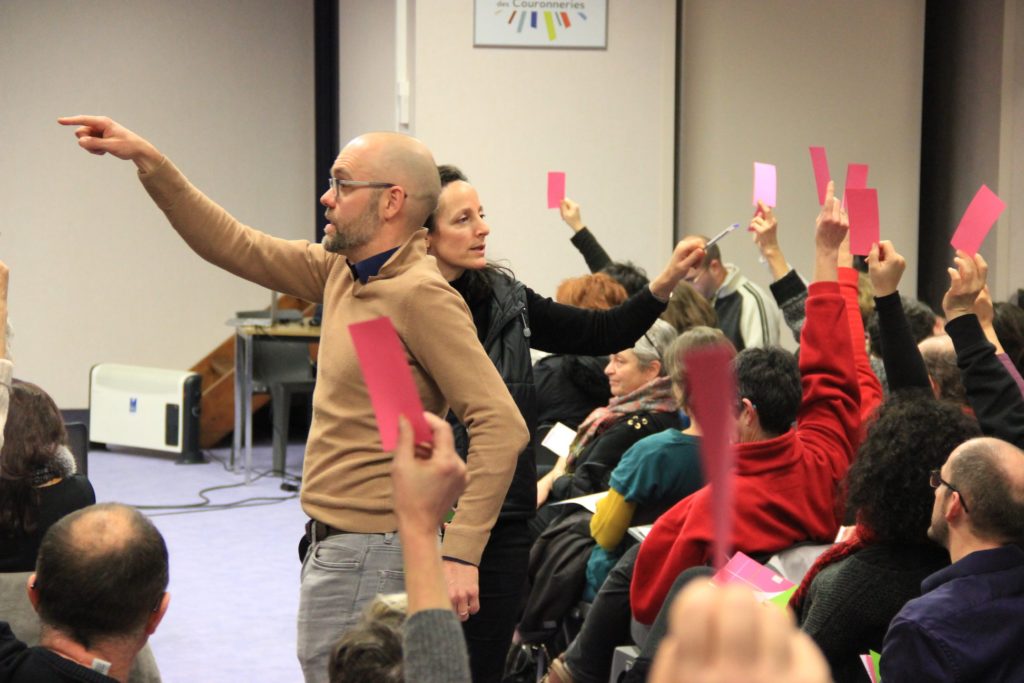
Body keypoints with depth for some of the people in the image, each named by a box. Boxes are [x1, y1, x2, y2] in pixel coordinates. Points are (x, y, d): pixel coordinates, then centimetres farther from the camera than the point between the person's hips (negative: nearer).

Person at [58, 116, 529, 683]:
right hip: (330, 545, 9)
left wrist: (460, 553, -28)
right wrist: (149, 162, 9)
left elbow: (502, 427, -25)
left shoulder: (421, 296, -19)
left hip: (370, 556, -9)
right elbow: (234, 246, 15)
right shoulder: (341, 270, 7)